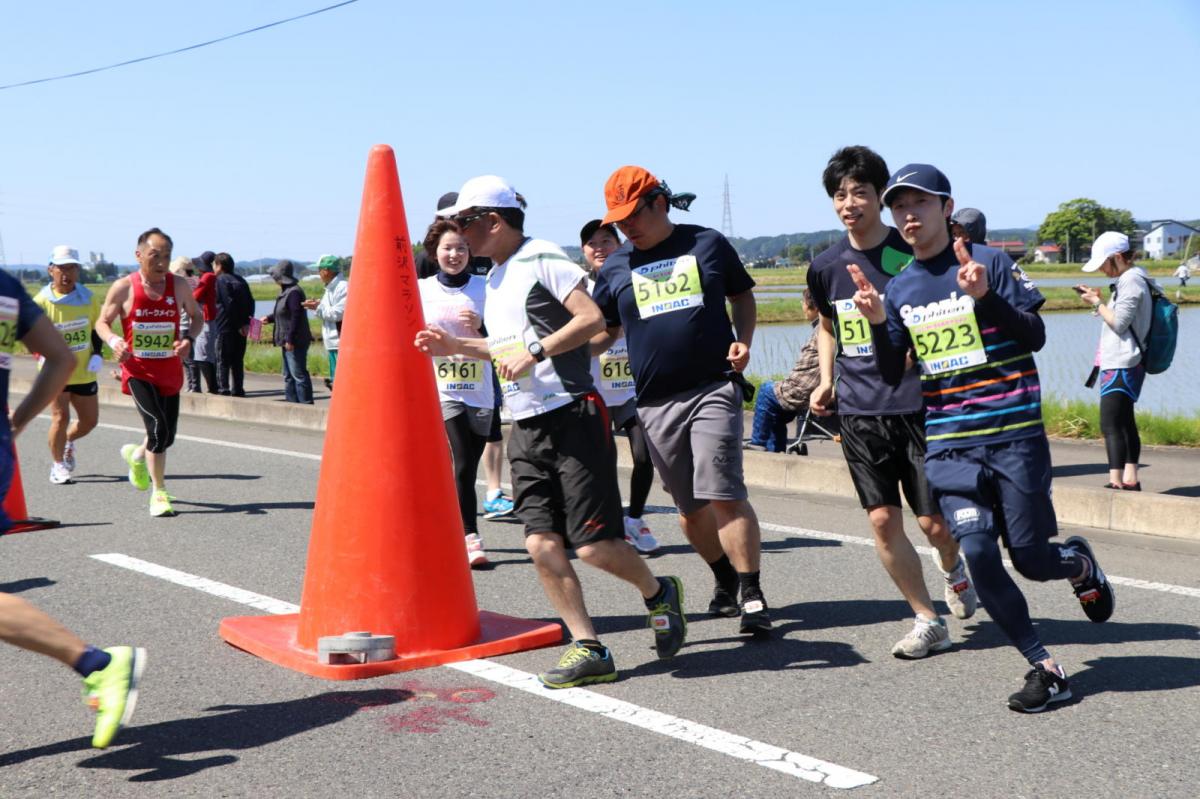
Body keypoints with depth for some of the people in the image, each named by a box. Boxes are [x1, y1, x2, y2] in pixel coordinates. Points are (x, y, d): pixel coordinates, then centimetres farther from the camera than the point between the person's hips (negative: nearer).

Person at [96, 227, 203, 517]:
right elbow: (102, 322, 4)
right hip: (138, 371, -4)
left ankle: (136, 454, 48)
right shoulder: (123, 287, -7)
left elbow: (197, 316, 13)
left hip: (170, 371, 4)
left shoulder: (179, 286, 0)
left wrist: (188, 338, -8)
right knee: (159, 429, -20)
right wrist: (113, 341, -18)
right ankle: (159, 494, -4)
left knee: (167, 436, 11)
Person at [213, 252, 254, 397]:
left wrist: (239, 324, -13)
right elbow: (251, 302, 9)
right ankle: (238, 390, 12)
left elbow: (229, 304, -17)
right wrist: (246, 322, 3)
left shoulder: (221, 280, -9)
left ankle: (223, 389, -6)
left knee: (222, 361, -1)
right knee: (238, 361, 11)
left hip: (225, 327, -7)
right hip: (240, 330, 7)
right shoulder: (240, 280, 14)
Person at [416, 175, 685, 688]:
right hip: (525, 428, 8)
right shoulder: (494, 279, 19)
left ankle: (658, 594, 20)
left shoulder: (542, 260, -7)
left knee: (593, 544, -8)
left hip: (572, 415, -8)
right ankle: (587, 648, 5)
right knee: (542, 544, -2)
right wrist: (455, 347, 20)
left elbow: (593, 319, -17)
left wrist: (534, 351, -20)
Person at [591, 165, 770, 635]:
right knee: (690, 507, 10)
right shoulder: (615, 268, 10)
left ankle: (752, 596, -7)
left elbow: (742, 296, 15)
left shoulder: (708, 244, 5)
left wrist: (743, 341, -2)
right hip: (656, 402, 3)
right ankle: (726, 581, 30)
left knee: (724, 495, -14)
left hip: (714, 389, -3)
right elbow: (603, 331, 16)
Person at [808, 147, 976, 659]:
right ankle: (927, 621, 15)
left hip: (918, 405, -3)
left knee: (934, 521, -1)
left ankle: (951, 567, 35)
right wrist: (826, 380, 10)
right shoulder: (827, 266, 5)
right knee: (883, 520, -1)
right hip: (858, 411, 3)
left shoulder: (913, 255, -6)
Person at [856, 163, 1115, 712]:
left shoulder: (989, 263, -3)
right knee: (977, 552, -12)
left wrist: (986, 296, -23)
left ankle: (1079, 562, 39)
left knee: (1030, 558, 1)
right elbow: (892, 375, 10)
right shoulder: (899, 289, 9)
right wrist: (877, 323, -8)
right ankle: (1044, 668, 3)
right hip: (948, 445, 3)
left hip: (1014, 435, -3)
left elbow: (1035, 337, -8)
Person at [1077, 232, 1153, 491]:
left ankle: (1116, 482, -18)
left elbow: (1118, 323, -20)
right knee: (1125, 423, 15)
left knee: (1111, 424, -14)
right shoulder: (1129, 279, 16)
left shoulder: (1131, 281, -14)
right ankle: (1130, 480, 21)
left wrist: (1097, 302, -9)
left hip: (1121, 366, -11)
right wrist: (1099, 301, 8)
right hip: (1123, 364, 11)